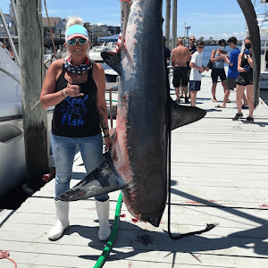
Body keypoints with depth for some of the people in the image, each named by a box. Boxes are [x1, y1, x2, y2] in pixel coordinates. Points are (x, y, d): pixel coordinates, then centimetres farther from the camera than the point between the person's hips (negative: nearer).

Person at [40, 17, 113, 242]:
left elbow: (101, 106, 1)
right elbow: (44, 101, -6)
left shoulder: (96, 70, -5)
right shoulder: (57, 67, -4)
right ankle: (62, 220, 38)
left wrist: (107, 133, 1)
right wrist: (64, 93, -23)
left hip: (90, 136, -1)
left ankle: (104, 222, 27)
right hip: (61, 136, 2)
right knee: (62, 178, 16)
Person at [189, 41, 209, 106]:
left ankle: (192, 105, 18)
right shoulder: (195, 54, -12)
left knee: (195, 91, 12)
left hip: (199, 77, 9)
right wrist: (200, 68, -21)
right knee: (193, 91, -8)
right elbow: (191, 65, -19)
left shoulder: (201, 55, 15)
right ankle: (193, 106, -7)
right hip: (194, 77, -9)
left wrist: (204, 68, 10)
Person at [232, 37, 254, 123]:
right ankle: (239, 113, 32)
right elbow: (238, 68, 3)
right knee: (238, 98, 9)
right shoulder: (241, 54, 9)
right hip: (242, 77, 4)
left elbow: (253, 65, -17)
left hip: (251, 77, -4)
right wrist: (244, 69, -18)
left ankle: (250, 116, 4)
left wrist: (248, 55, -14)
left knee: (250, 98, -6)